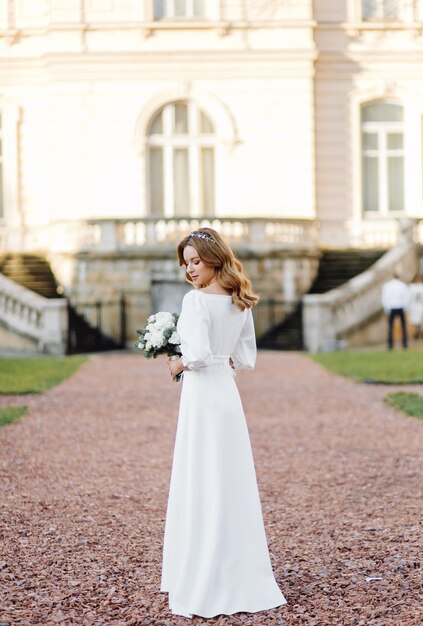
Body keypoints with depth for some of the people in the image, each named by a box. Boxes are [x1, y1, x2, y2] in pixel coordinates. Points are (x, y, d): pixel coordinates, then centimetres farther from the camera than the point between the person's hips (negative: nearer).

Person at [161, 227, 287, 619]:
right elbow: (247, 359, 13)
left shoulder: (195, 300, -13)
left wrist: (179, 365, -4)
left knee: (201, 487, 0)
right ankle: (243, 578, 21)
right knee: (233, 486, 13)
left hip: (202, 396, -7)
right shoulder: (241, 303, 10)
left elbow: (198, 354, -23)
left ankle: (205, 584, 6)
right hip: (229, 395, 7)